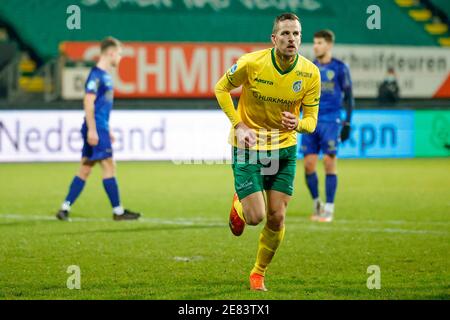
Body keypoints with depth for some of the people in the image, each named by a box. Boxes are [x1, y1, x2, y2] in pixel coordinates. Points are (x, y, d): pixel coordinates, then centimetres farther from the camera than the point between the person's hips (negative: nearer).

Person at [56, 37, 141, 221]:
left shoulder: (106, 75, 16)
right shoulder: (96, 75, -13)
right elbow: (88, 102, -19)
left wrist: (107, 130, 25)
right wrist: (92, 129, -22)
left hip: (101, 129, 10)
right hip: (96, 129, -10)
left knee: (85, 170, 9)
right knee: (109, 166, -5)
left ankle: (65, 208, 9)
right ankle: (118, 211, 0)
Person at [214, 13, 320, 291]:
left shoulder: (310, 73, -12)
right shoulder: (251, 63, -19)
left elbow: (311, 119, -5)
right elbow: (221, 89, -2)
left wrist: (297, 124, -29)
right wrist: (238, 125, -12)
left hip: (285, 148, 3)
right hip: (248, 146, -3)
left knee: (276, 218, 1)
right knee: (255, 217, -9)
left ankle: (259, 273, 24)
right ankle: (239, 205, 30)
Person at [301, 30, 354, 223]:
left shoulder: (339, 68, 1)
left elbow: (348, 97, 3)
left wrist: (348, 123, -3)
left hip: (331, 121, -3)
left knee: (329, 162, -6)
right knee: (308, 164, -2)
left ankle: (329, 208, 1)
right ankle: (316, 203, 16)